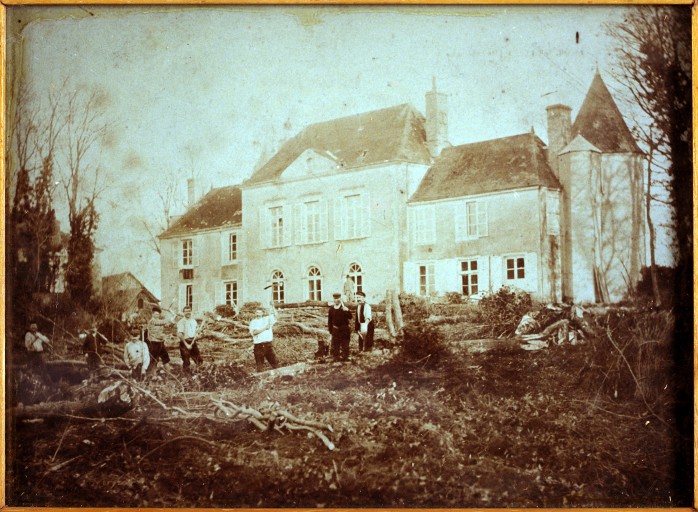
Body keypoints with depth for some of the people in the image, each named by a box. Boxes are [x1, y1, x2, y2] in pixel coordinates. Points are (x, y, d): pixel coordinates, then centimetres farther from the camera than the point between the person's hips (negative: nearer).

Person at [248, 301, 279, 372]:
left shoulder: (267, 319, 12)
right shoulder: (253, 322, 8)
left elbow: (275, 315, -4)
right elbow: (254, 332, -8)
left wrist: (272, 306, -14)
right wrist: (264, 328, -10)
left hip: (268, 344, 1)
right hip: (258, 346, -1)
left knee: (274, 362, -1)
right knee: (259, 365, 3)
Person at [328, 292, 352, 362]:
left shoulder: (344, 308, -1)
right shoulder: (331, 308, 6)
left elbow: (350, 317, -11)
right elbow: (329, 320, 10)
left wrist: (347, 311, -29)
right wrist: (330, 330, 6)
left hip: (344, 329, -2)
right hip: (335, 329, 2)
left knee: (344, 344, 1)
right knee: (335, 344, 4)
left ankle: (345, 356, 8)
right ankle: (335, 357, 11)